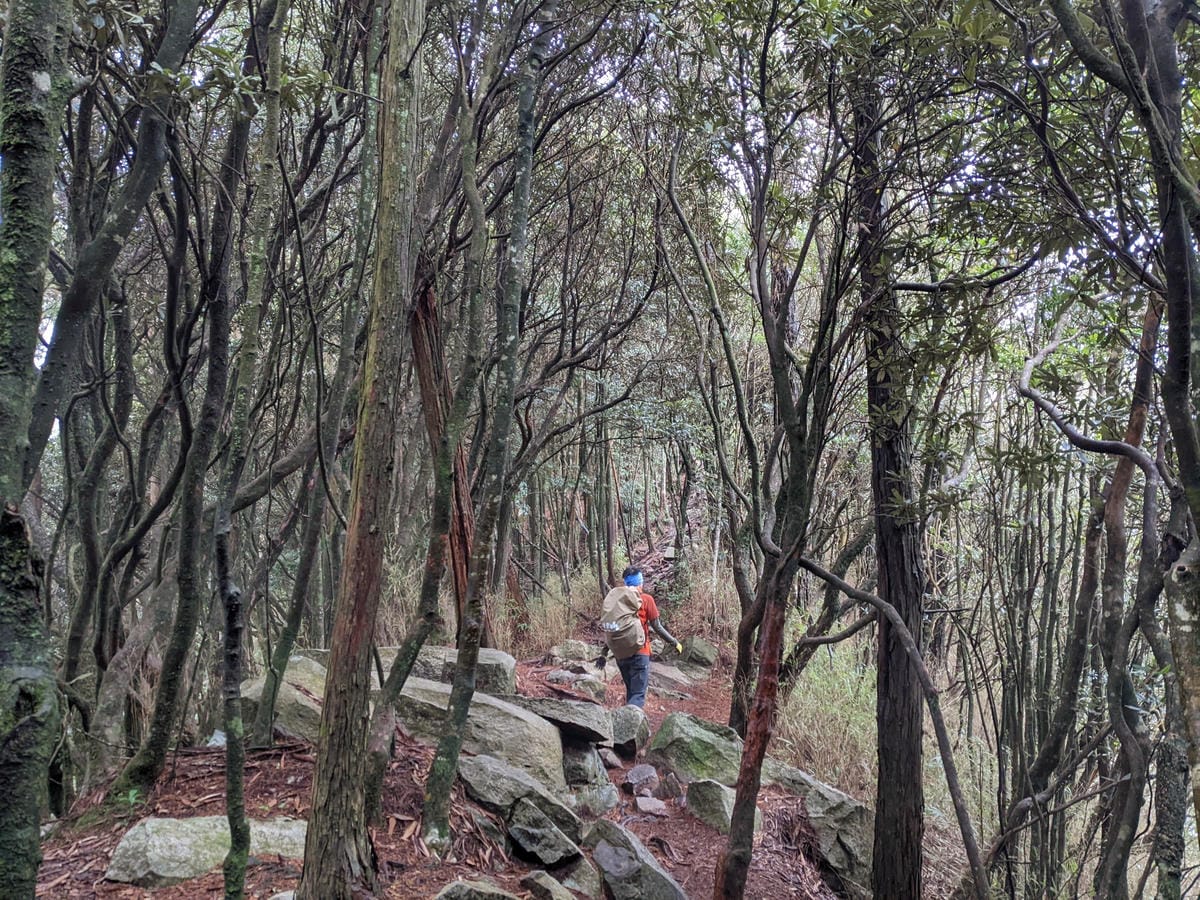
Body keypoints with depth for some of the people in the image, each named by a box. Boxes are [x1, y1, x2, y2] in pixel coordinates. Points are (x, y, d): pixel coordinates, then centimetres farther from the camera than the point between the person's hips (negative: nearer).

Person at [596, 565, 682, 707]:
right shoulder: (646, 599, -5)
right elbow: (657, 627, -3)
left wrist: (604, 653, 16)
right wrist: (675, 642, 9)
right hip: (639, 653, -5)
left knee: (630, 692, 21)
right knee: (638, 696, -7)